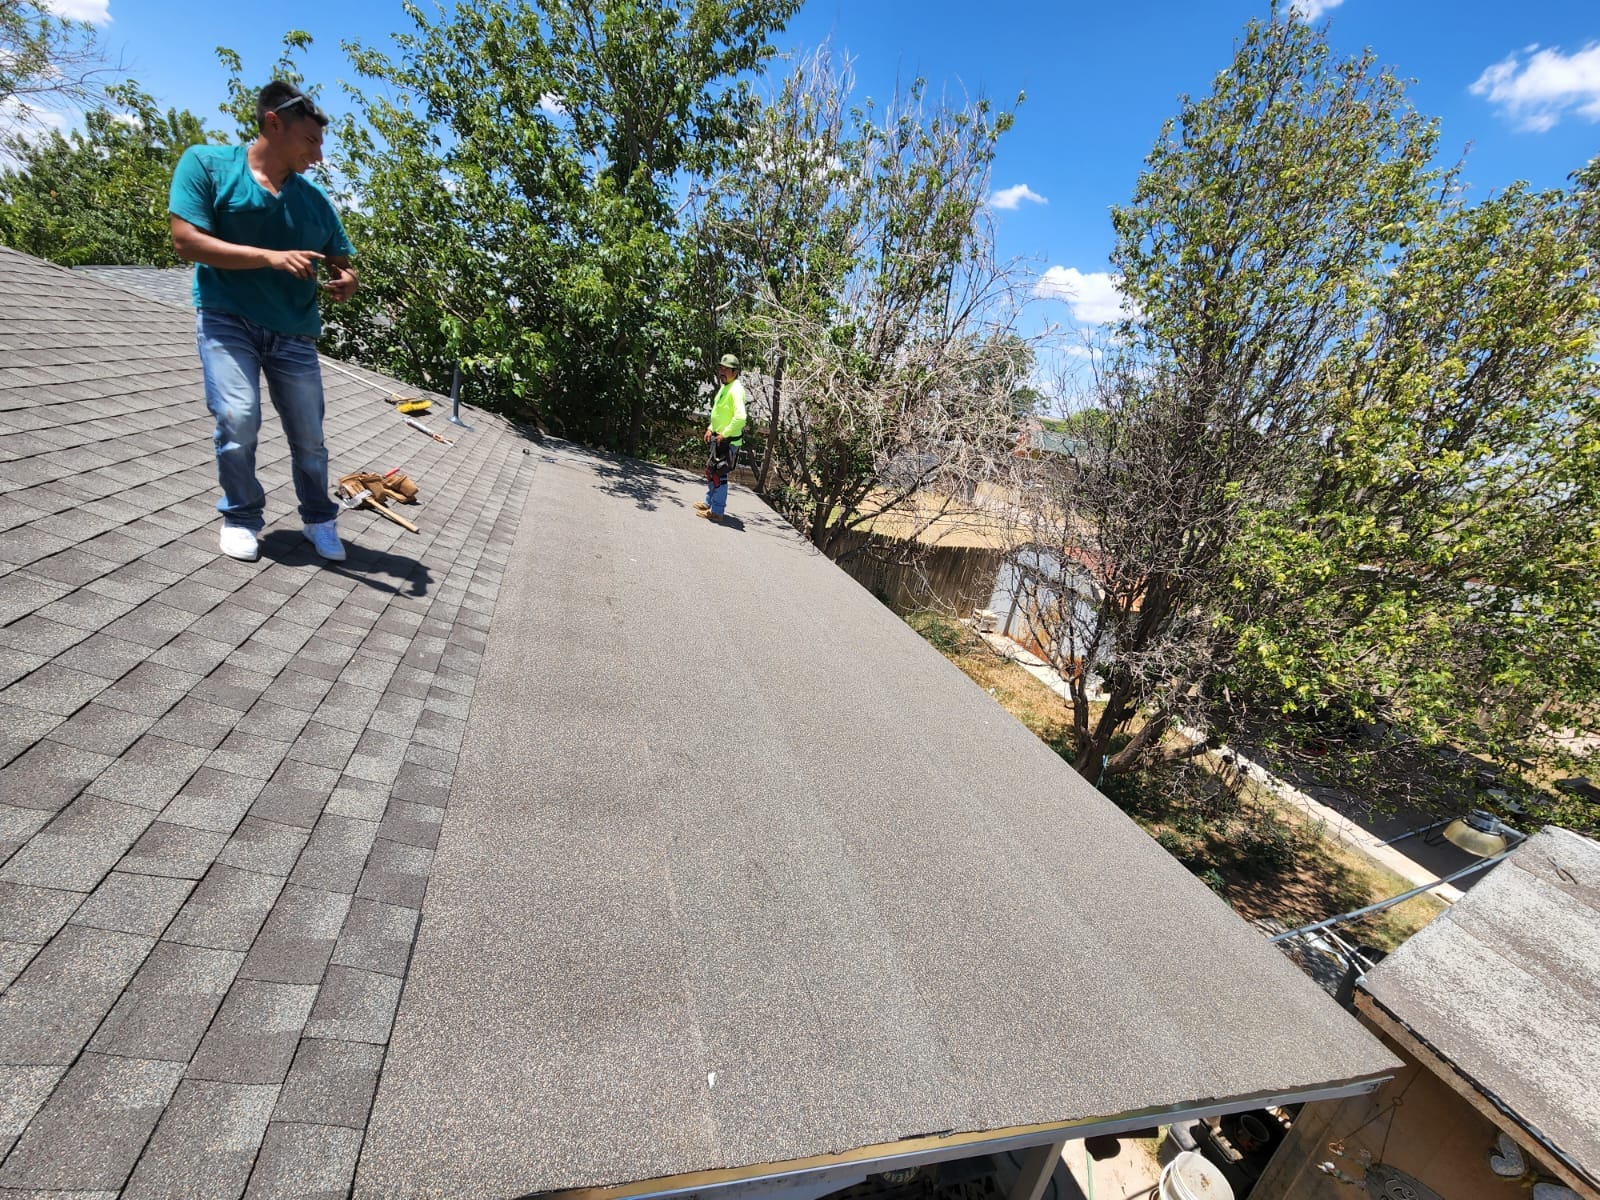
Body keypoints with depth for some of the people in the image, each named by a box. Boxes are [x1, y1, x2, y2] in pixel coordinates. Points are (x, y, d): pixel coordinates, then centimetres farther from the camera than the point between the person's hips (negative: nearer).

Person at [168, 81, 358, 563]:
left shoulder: (315, 198, 9)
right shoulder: (207, 162, -1)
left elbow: (340, 261, 13)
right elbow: (186, 240, -9)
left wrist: (345, 281, -12)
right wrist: (270, 257, -22)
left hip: (294, 331, 3)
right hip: (227, 317, -3)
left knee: (309, 436, 3)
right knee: (238, 418, -18)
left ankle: (319, 518, 22)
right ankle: (241, 516, 3)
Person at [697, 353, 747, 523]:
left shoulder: (736, 389, -18)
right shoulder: (724, 387, 13)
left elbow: (740, 417, -31)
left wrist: (724, 434, -23)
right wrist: (710, 429, 15)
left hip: (728, 441, -10)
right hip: (718, 438, 10)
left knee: (719, 475, -6)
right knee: (711, 471, 21)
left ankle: (716, 512, 2)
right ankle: (709, 502, 36)